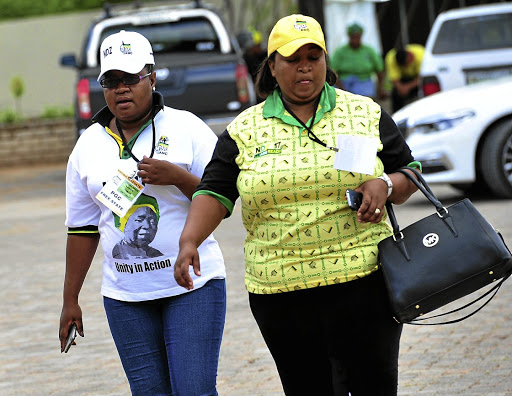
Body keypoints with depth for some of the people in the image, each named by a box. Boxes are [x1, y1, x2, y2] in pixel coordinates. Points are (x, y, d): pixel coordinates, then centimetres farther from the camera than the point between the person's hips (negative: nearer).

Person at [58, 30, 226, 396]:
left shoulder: (186, 129, -1)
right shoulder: (89, 145, 9)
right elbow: (82, 228, 13)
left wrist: (178, 177, -18)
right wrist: (70, 299, 13)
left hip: (192, 286, -3)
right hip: (125, 296, 3)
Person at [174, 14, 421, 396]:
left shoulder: (367, 114, 7)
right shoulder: (245, 131, 7)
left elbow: (409, 174, 11)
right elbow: (215, 192, 0)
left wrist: (385, 185, -11)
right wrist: (189, 241, -17)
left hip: (363, 280, -1)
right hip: (281, 291, 1)